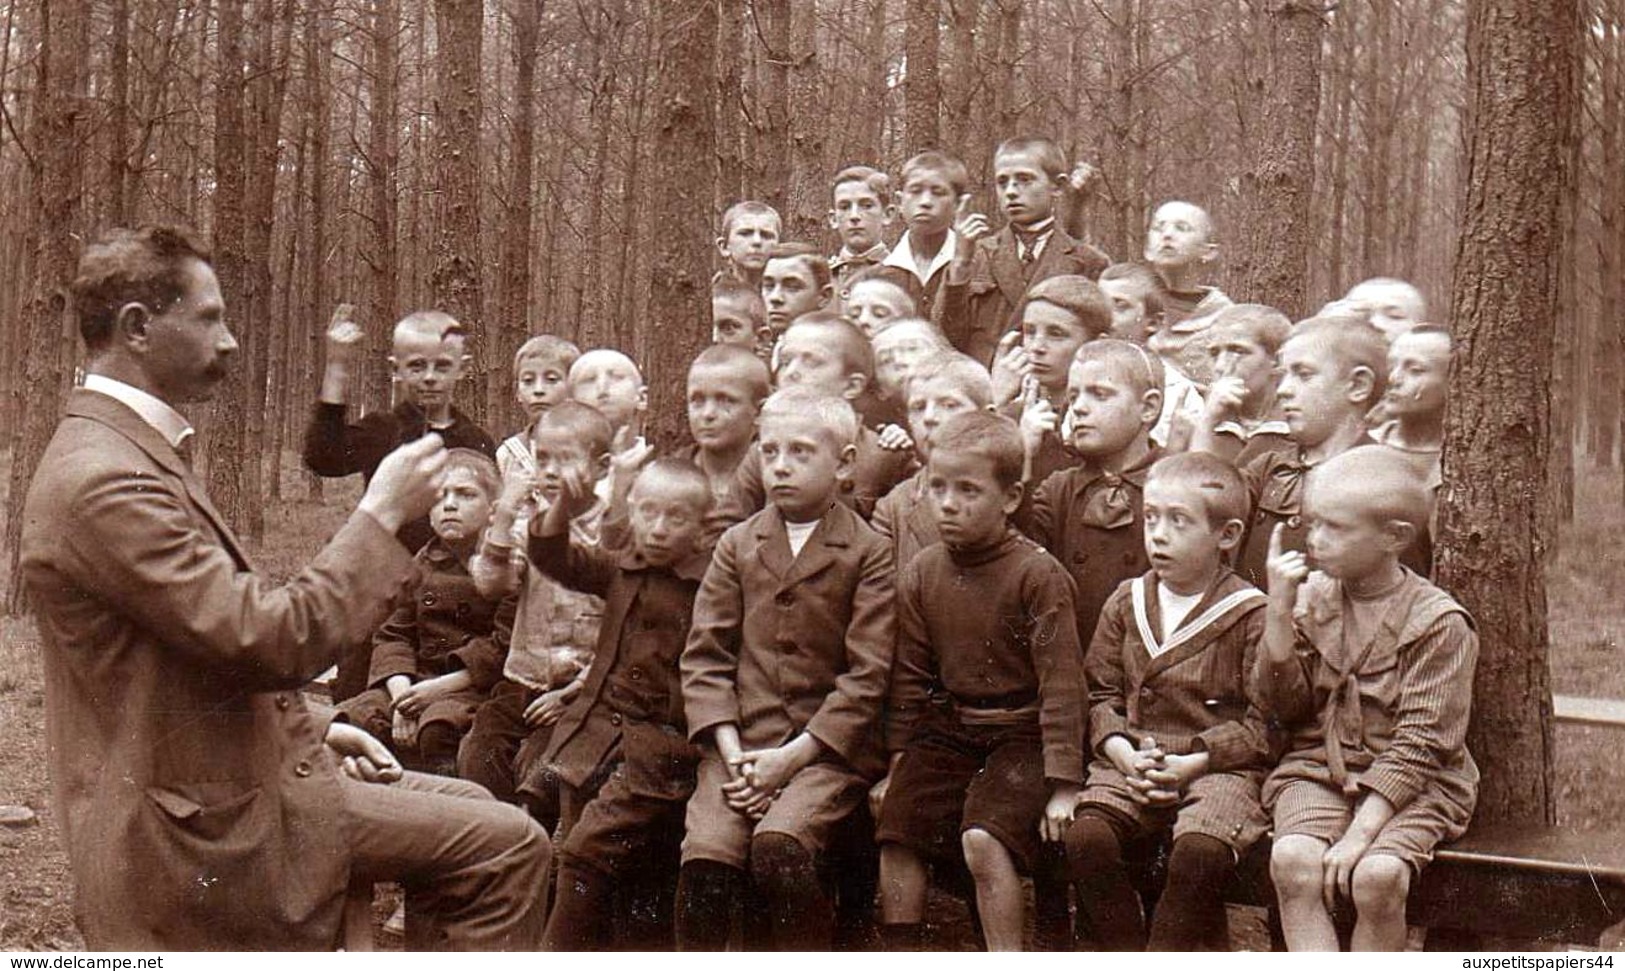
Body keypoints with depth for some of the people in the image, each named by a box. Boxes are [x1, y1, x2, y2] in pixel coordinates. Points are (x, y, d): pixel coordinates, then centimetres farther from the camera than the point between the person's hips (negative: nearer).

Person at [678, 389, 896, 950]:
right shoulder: (736, 546, 15)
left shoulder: (869, 554, 4)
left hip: (829, 749, -3)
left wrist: (792, 756, -11)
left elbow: (867, 676, -3)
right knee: (705, 859, -21)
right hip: (741, 744, 3)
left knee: (778, 846, -29)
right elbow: (705, 656, 8)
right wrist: (730, 751, -7)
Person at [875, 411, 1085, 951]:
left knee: (983, 837, -25)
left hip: (1020, 735, -6)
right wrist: (896, 763, 8)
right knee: (895, 829, -8)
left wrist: (1063, 784, -16)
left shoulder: (1038, 575, -13)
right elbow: (909, 677, 12)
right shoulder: (921, 575, 4)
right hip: (948, 728, 6)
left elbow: (1061, 682, -13)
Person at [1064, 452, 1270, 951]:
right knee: (1085, 838, -23)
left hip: (1218, 768, -3)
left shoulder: (1250, 614, -1)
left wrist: (1192, 762, -14)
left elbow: (1263, 719, -4)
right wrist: (1122, 752, -7)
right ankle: (1127, 954, -7)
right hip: (1129, 764, 4)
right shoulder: (1125, 602, 12)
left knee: (1200, 852, -31)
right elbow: (1100, 693, 12)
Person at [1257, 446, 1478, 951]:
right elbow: (1283, 705, 1)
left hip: (1408, 783, -3)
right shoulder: (1312, 597, 5)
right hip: (1317, 769, 3)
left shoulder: (1439, 621, -7)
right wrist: (1280, 613, -11)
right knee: (1293, 859, -27)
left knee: (1377, 875, -30)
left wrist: (1362, 830, -21)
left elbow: (1418, 743, -12)